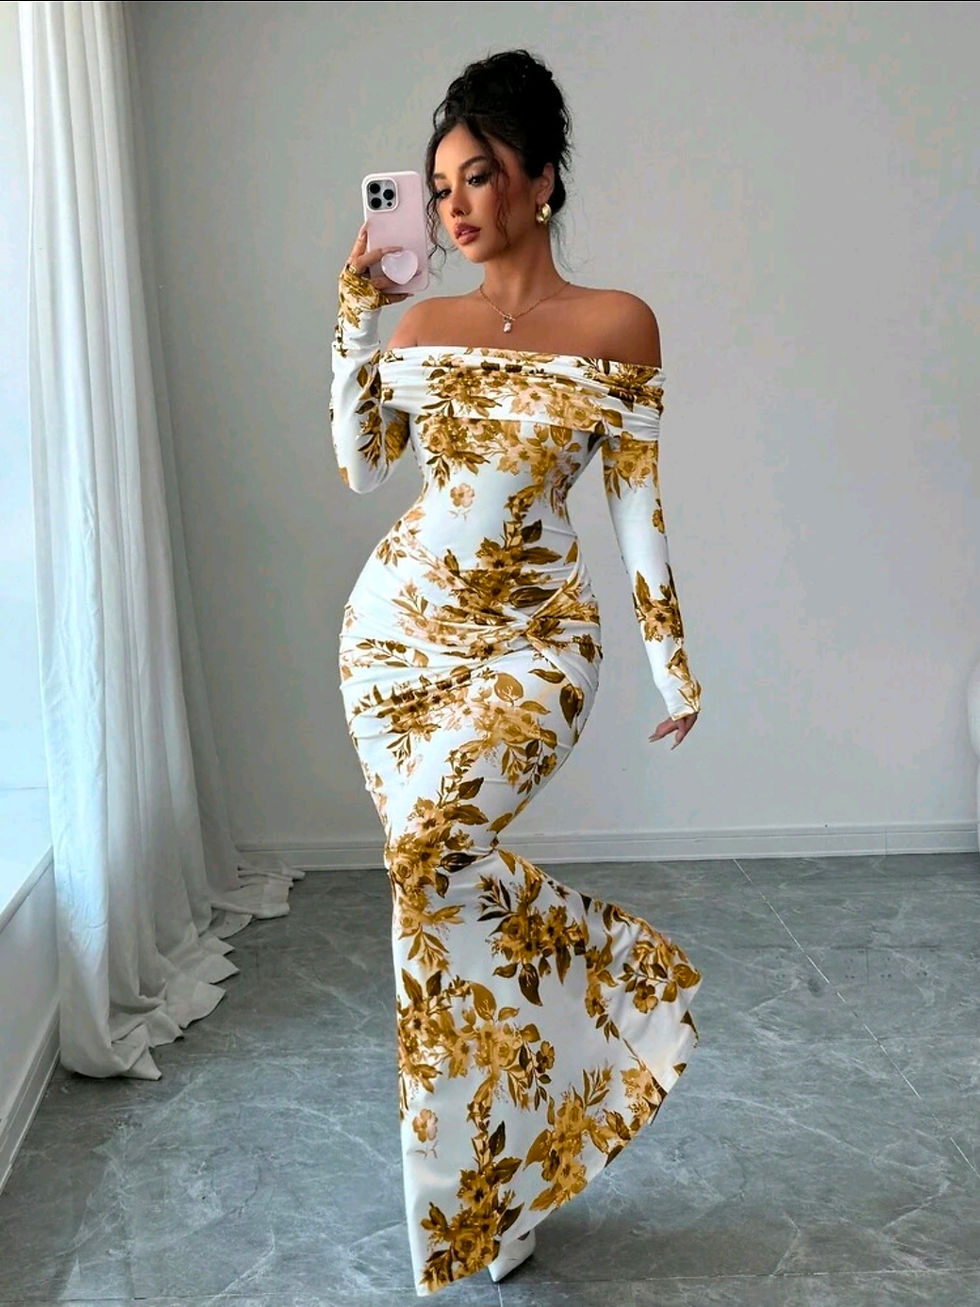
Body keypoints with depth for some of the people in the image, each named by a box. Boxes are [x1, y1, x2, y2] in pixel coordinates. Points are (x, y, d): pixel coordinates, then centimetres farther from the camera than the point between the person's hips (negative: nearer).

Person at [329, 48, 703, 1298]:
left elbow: (637, 502, -1)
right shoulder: (423, 324, 9)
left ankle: (628, 965, 4)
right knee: (435, 877, 6)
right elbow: (359, 465, 3)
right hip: (400, 622, 4)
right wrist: (355, 318, -2)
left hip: (529, 636, -4)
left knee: (433, 855, -24)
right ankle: (489, 1183, 23)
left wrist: (671, 656, -3)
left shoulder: (617, 324, -2)